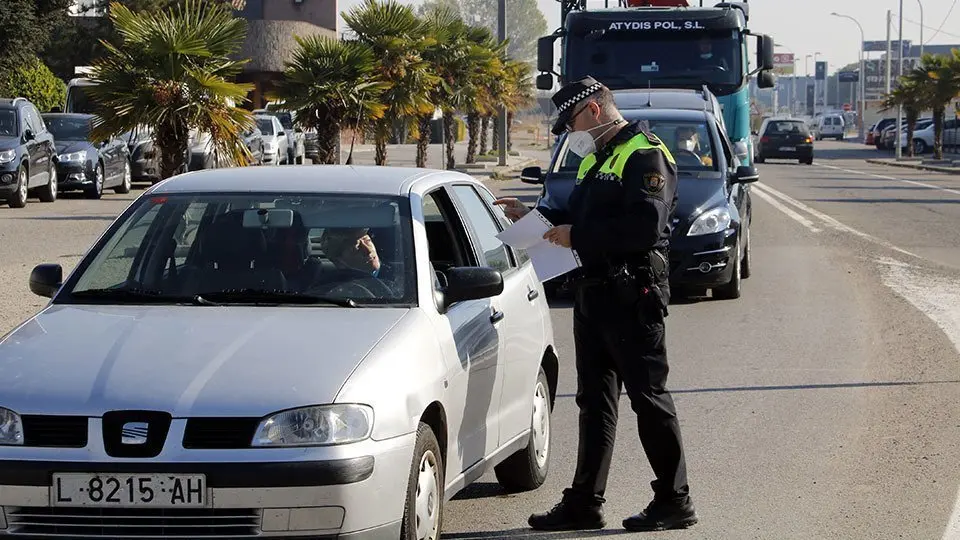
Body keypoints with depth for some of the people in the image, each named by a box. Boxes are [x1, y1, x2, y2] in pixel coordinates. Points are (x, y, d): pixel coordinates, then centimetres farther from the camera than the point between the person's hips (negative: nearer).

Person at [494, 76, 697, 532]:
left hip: (632, 295, -10)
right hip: (594, 291, 10)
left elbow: (644, 227, -24)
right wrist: (531, 216, 13)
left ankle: (674, 502, 3)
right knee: (594, 399, 11)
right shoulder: (595, 159, 19)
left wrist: (578, 236, -19)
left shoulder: (645, 156, -12)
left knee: (648, 396, -4)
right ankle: (585, 502, 16)